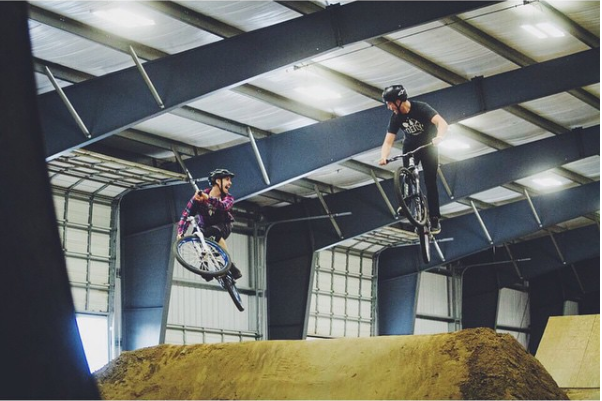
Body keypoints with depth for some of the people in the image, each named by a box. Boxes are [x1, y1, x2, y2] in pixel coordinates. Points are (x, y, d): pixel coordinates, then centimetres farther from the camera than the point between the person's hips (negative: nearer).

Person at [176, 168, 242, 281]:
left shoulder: (228, 198, -16)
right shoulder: (199, 196, -17)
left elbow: (223, 206, -41)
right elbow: (186, 214, -23)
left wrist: (208, 198, -60)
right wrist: (180, 232, -40)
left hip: (223, 226, -1)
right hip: (205, 227, 1)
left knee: (214, 232, -35)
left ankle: (230, 266, -32)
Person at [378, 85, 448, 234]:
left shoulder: (421, 108, -27)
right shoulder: (395, 117, -15)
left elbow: (442, 123, -38)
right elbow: (388, 141, -19)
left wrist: (439, 137, -59)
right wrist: (384, 157, -39)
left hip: (429, 146, -3)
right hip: (410, 147, 3)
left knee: (430, 182, -6)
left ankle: (434, 218, 1)